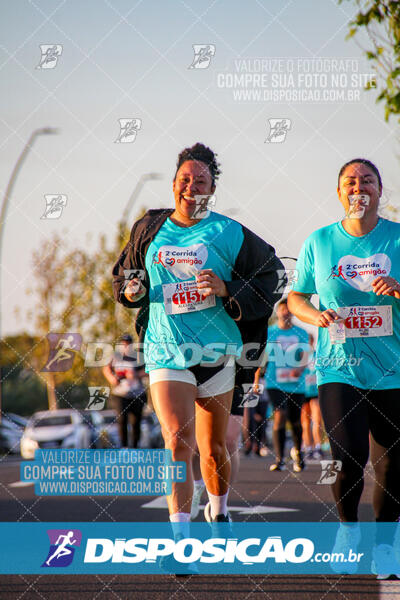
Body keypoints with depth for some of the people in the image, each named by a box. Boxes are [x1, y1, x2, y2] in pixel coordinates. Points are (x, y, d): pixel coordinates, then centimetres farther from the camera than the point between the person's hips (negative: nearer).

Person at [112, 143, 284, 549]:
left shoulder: (229, 234, -1)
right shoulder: (150, 229, 6)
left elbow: (270, 280, 0)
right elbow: (122, 275, 20)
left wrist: (226, 290, -14)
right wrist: (131, 290, -2)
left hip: (217, 353, 0)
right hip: (166, 353, 0)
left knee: (214, 448, 11)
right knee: (178, 441, -18)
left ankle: (219, 513, 39)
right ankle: (180, 539, -20)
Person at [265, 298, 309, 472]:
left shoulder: (301, 334, 7)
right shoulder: (268, 333, 5)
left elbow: (304, 357, -2)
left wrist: (300, 369, -22)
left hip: (296, 384, 2)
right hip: (275, 382, -2)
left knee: (295, 420, 8)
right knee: (280, 415, -19)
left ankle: (297, 452, 36)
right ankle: (279, 459, -17)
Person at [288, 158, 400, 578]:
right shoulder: (319, 243, 5)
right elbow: (295, 296, 14)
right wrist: (315, 315, -7)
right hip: (338, 367, 0)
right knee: (348, 456, -13)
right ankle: (347, 529, 14)